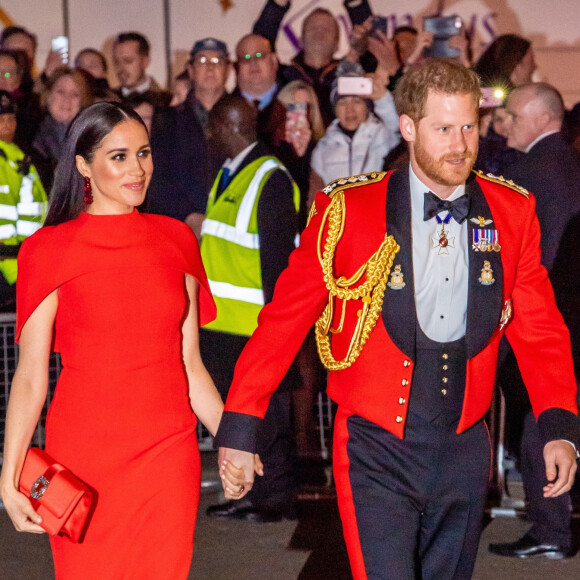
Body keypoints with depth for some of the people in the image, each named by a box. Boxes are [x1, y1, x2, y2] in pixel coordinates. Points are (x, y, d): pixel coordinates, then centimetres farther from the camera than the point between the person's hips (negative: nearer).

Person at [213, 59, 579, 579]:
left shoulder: (512, 212, 2)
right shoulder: (348, 211, -7)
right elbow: (284, 320, -3)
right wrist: (239, 428, -4)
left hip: (464, 449, 4)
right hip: (377, 453, -3)